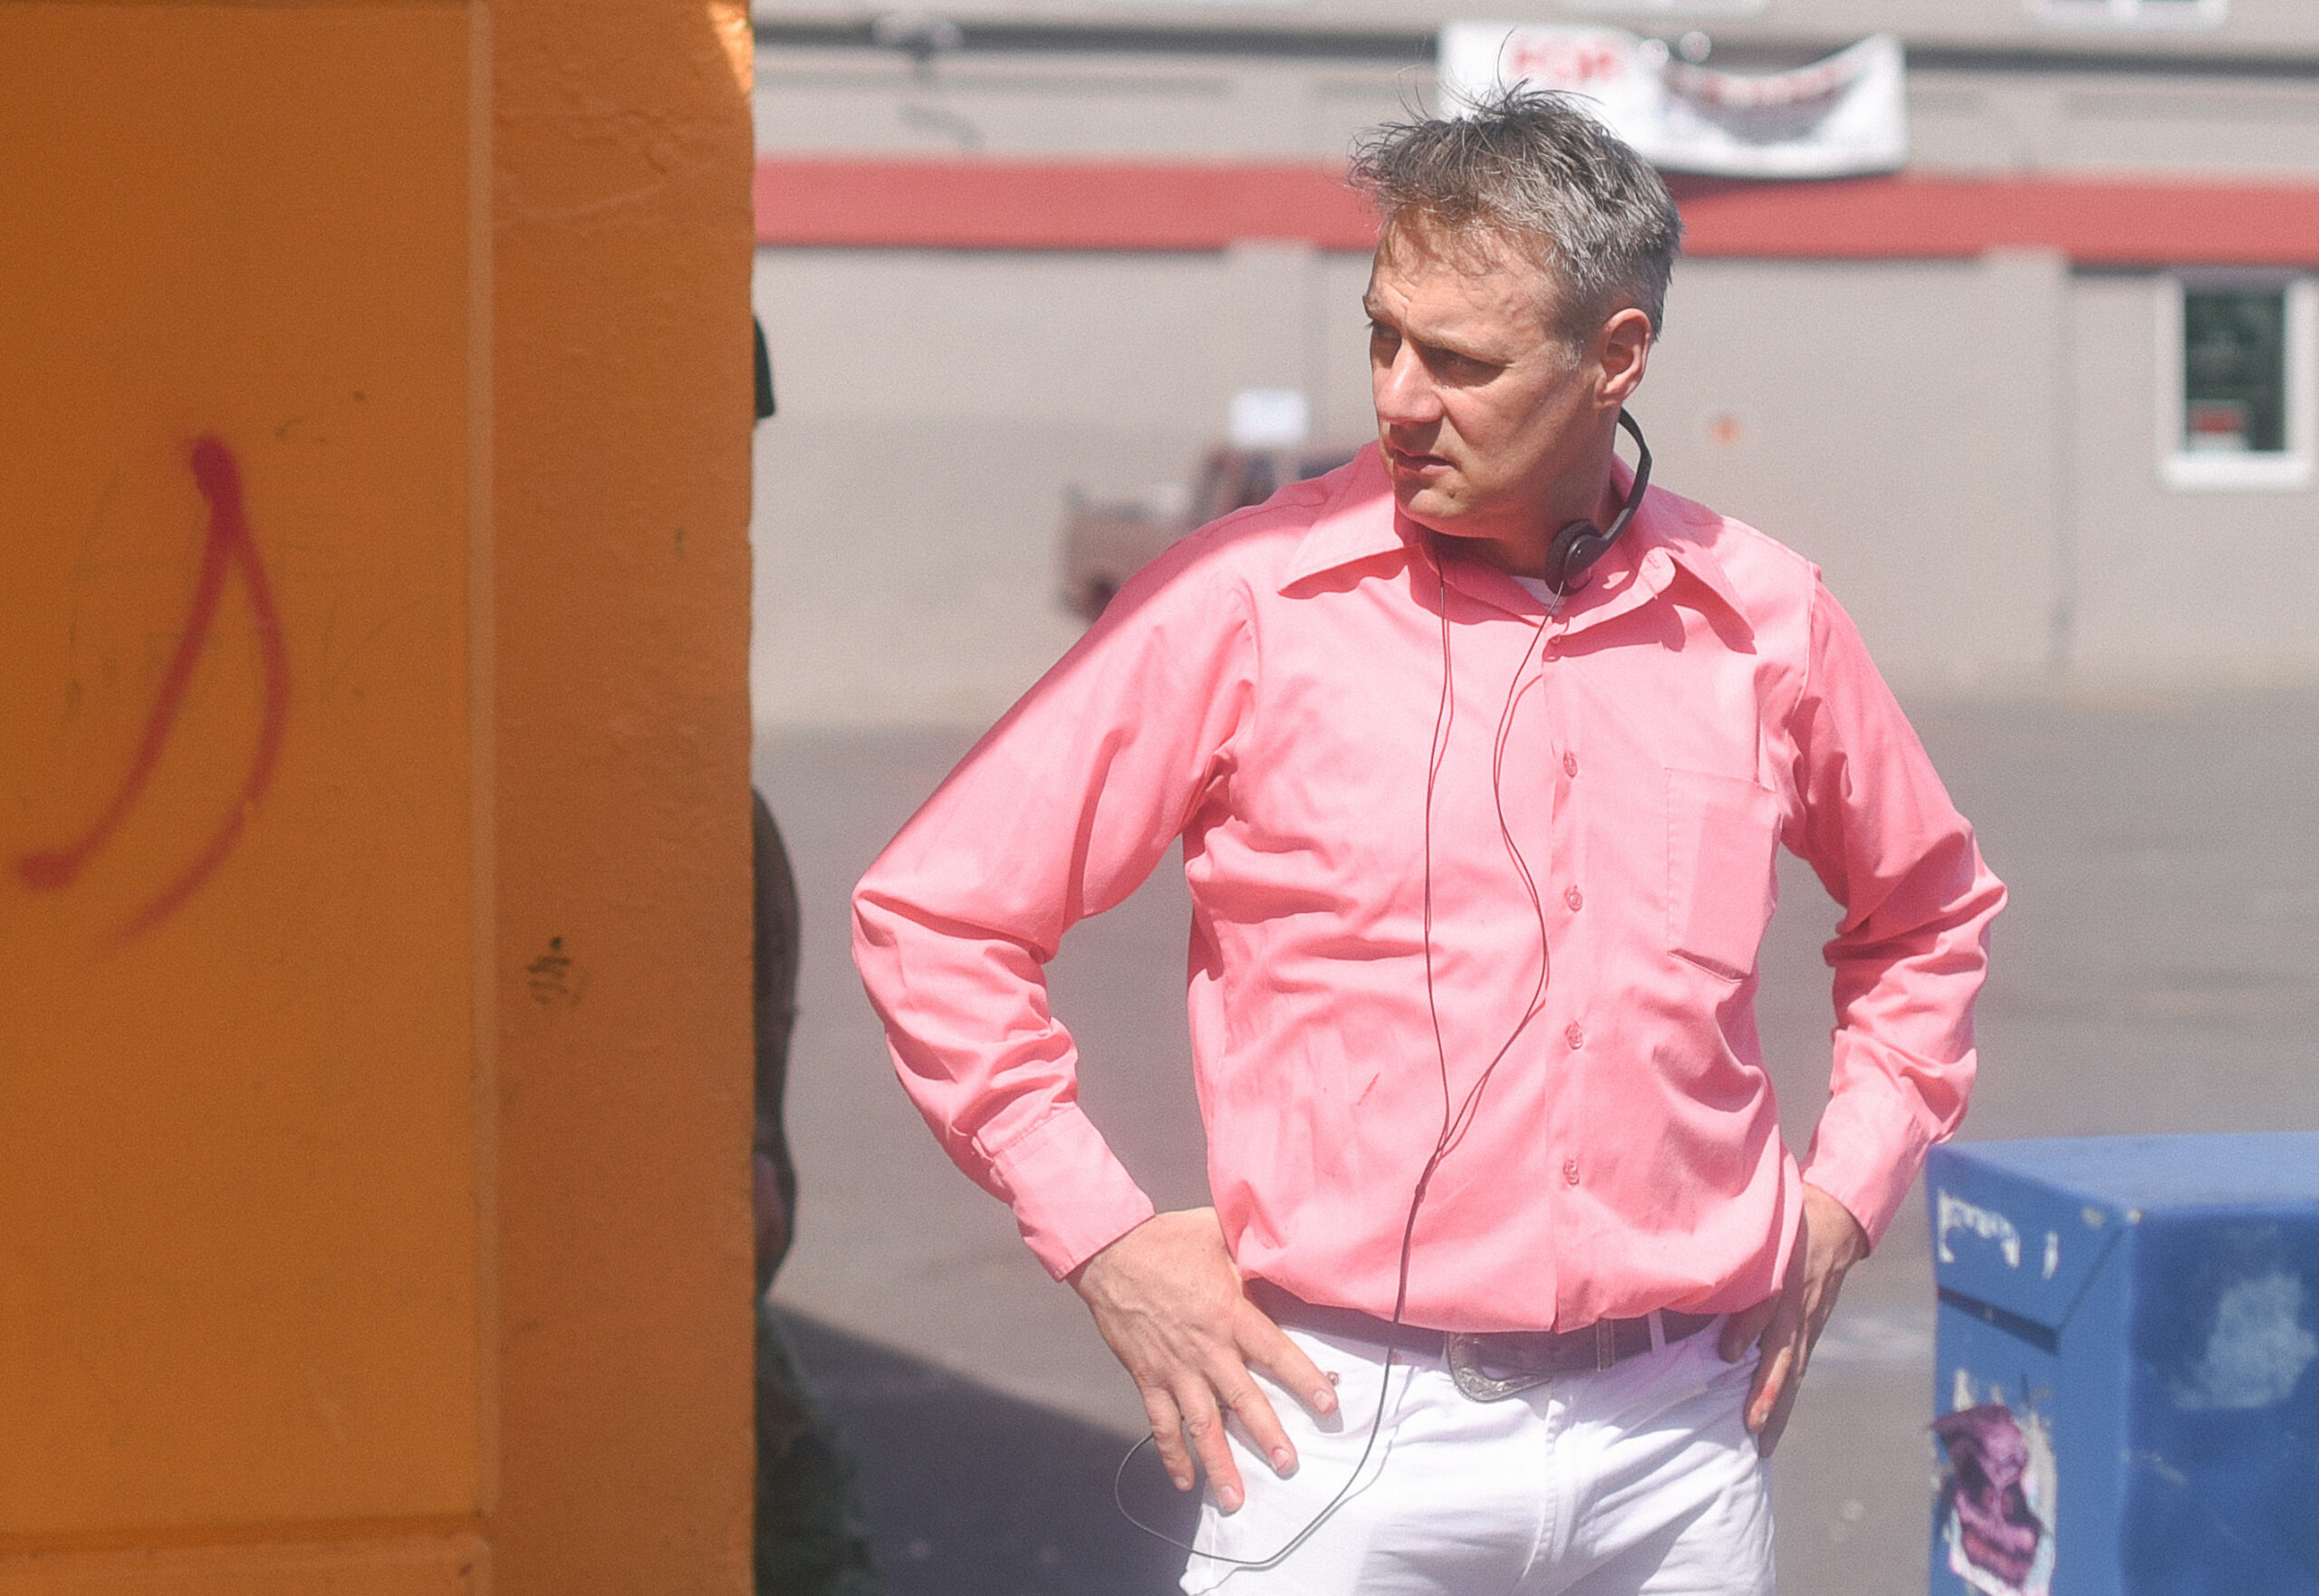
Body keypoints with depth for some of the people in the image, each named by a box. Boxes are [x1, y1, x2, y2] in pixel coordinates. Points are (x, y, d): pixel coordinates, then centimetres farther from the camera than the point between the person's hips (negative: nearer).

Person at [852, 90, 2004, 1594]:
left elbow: (1929, 915, 24)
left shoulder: (1766, 621, 5)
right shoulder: (1247, 602, -5)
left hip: (1682, 1437, 3)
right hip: (1353, 1427, -3)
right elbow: (933, 914, -1)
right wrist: (1105, 1241, -4)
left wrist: (1843, 1200, 13)